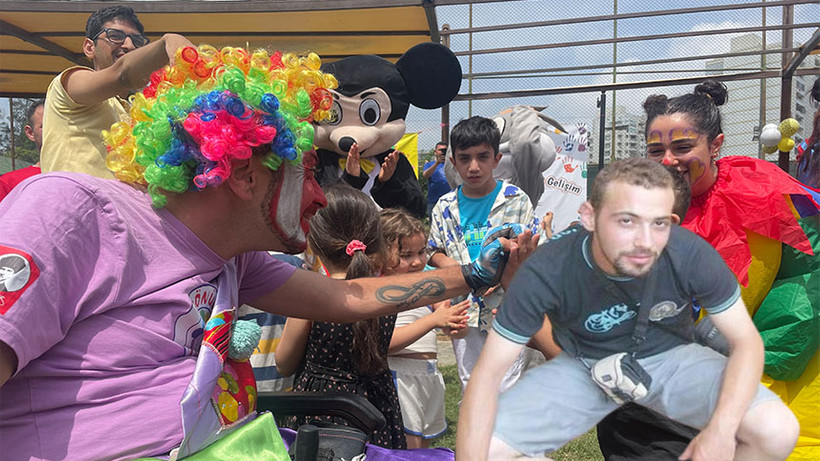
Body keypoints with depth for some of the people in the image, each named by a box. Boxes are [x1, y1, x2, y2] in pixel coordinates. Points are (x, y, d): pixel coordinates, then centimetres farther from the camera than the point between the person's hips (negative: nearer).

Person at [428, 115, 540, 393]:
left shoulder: (516, 200, -4)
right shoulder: (445, 206, 3)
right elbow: (434, 251, 12)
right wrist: (448, 264, -10)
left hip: (506, 307, -2)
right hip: (464, 308, 3)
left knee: (508, 386, 4)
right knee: (469, 384, 16)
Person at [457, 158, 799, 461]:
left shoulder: (691, 255, -25)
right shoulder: (546, 271, -28)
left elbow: (746, 340, -12)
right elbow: (488, 373, -24)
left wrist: (722, 430, -29)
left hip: (669, 357, 2)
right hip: (584, 364, -1)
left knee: (778, 432, -22)